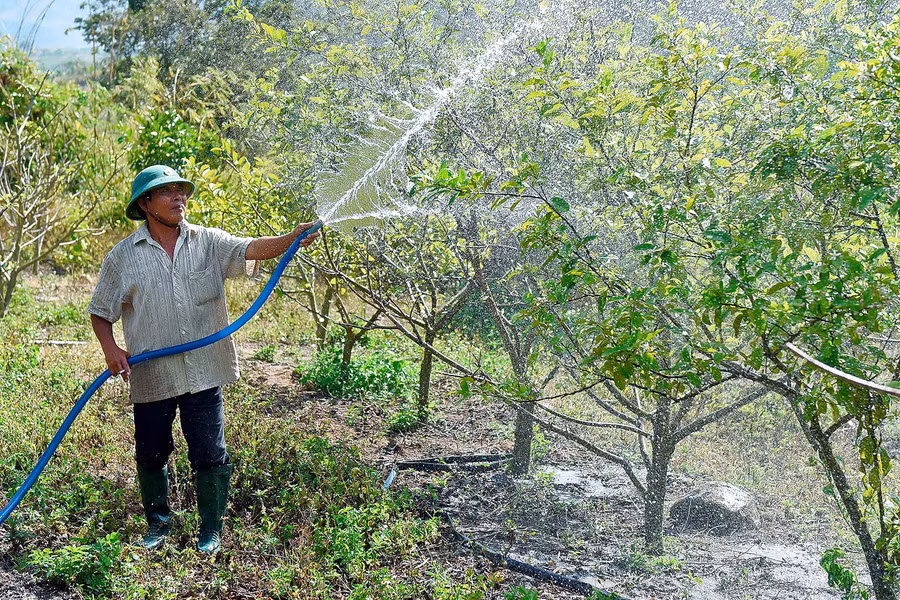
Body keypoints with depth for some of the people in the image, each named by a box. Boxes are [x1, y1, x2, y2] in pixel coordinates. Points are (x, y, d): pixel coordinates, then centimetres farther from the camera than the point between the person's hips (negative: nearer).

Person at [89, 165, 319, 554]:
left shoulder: (208, 242, 1)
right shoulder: (123, 256, 1)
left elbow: (248, 249, -15)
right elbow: (100, 312, 7)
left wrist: (292, 239, -33)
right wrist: (110, 349, -10)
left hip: (203, 373, 0)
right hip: (150, 376, 1)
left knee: (210, 456, 4)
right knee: (151, 456, 14)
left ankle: (211, 530, 22)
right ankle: (157, 524, 36)